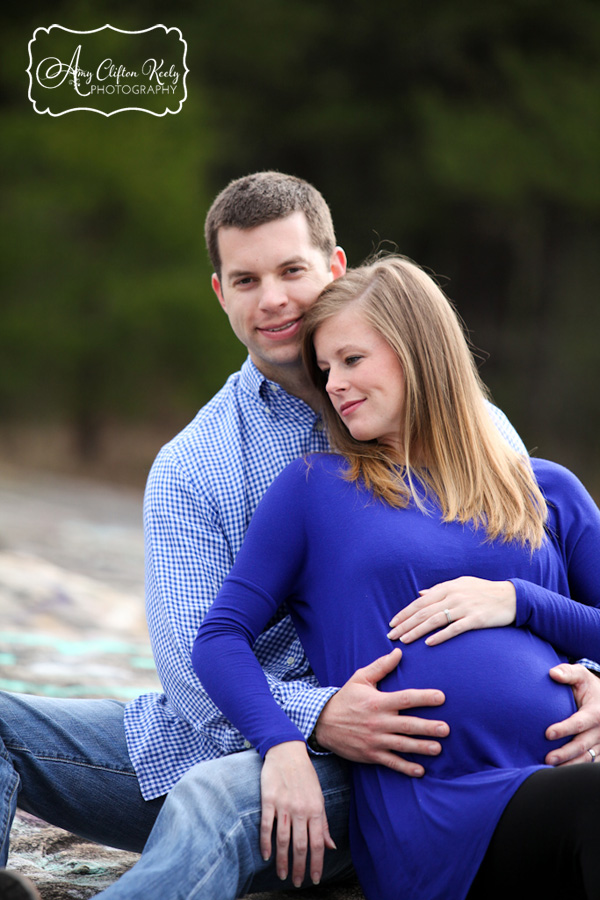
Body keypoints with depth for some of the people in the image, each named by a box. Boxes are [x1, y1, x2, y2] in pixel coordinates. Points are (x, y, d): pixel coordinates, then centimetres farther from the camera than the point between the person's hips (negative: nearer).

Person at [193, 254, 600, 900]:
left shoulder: (545, 490, 20)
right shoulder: (314, 488, 14)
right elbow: (220, 637, 8)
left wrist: (518, 601, 0)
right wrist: (284, 748, -9)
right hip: (443, 815, -3)